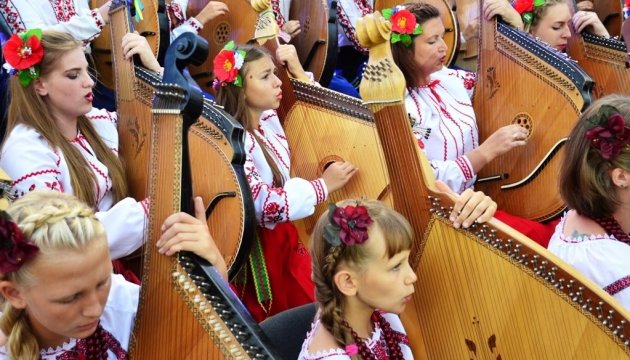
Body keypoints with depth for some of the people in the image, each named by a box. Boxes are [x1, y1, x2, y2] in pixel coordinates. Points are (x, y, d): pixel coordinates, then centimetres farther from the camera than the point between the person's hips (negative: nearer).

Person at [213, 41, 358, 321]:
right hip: (260, 249, -8)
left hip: (285, 238, 8)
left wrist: (298, 72, 6)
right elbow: (263, 204, -27)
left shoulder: (270, 120, 2)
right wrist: (323, 185, -20)